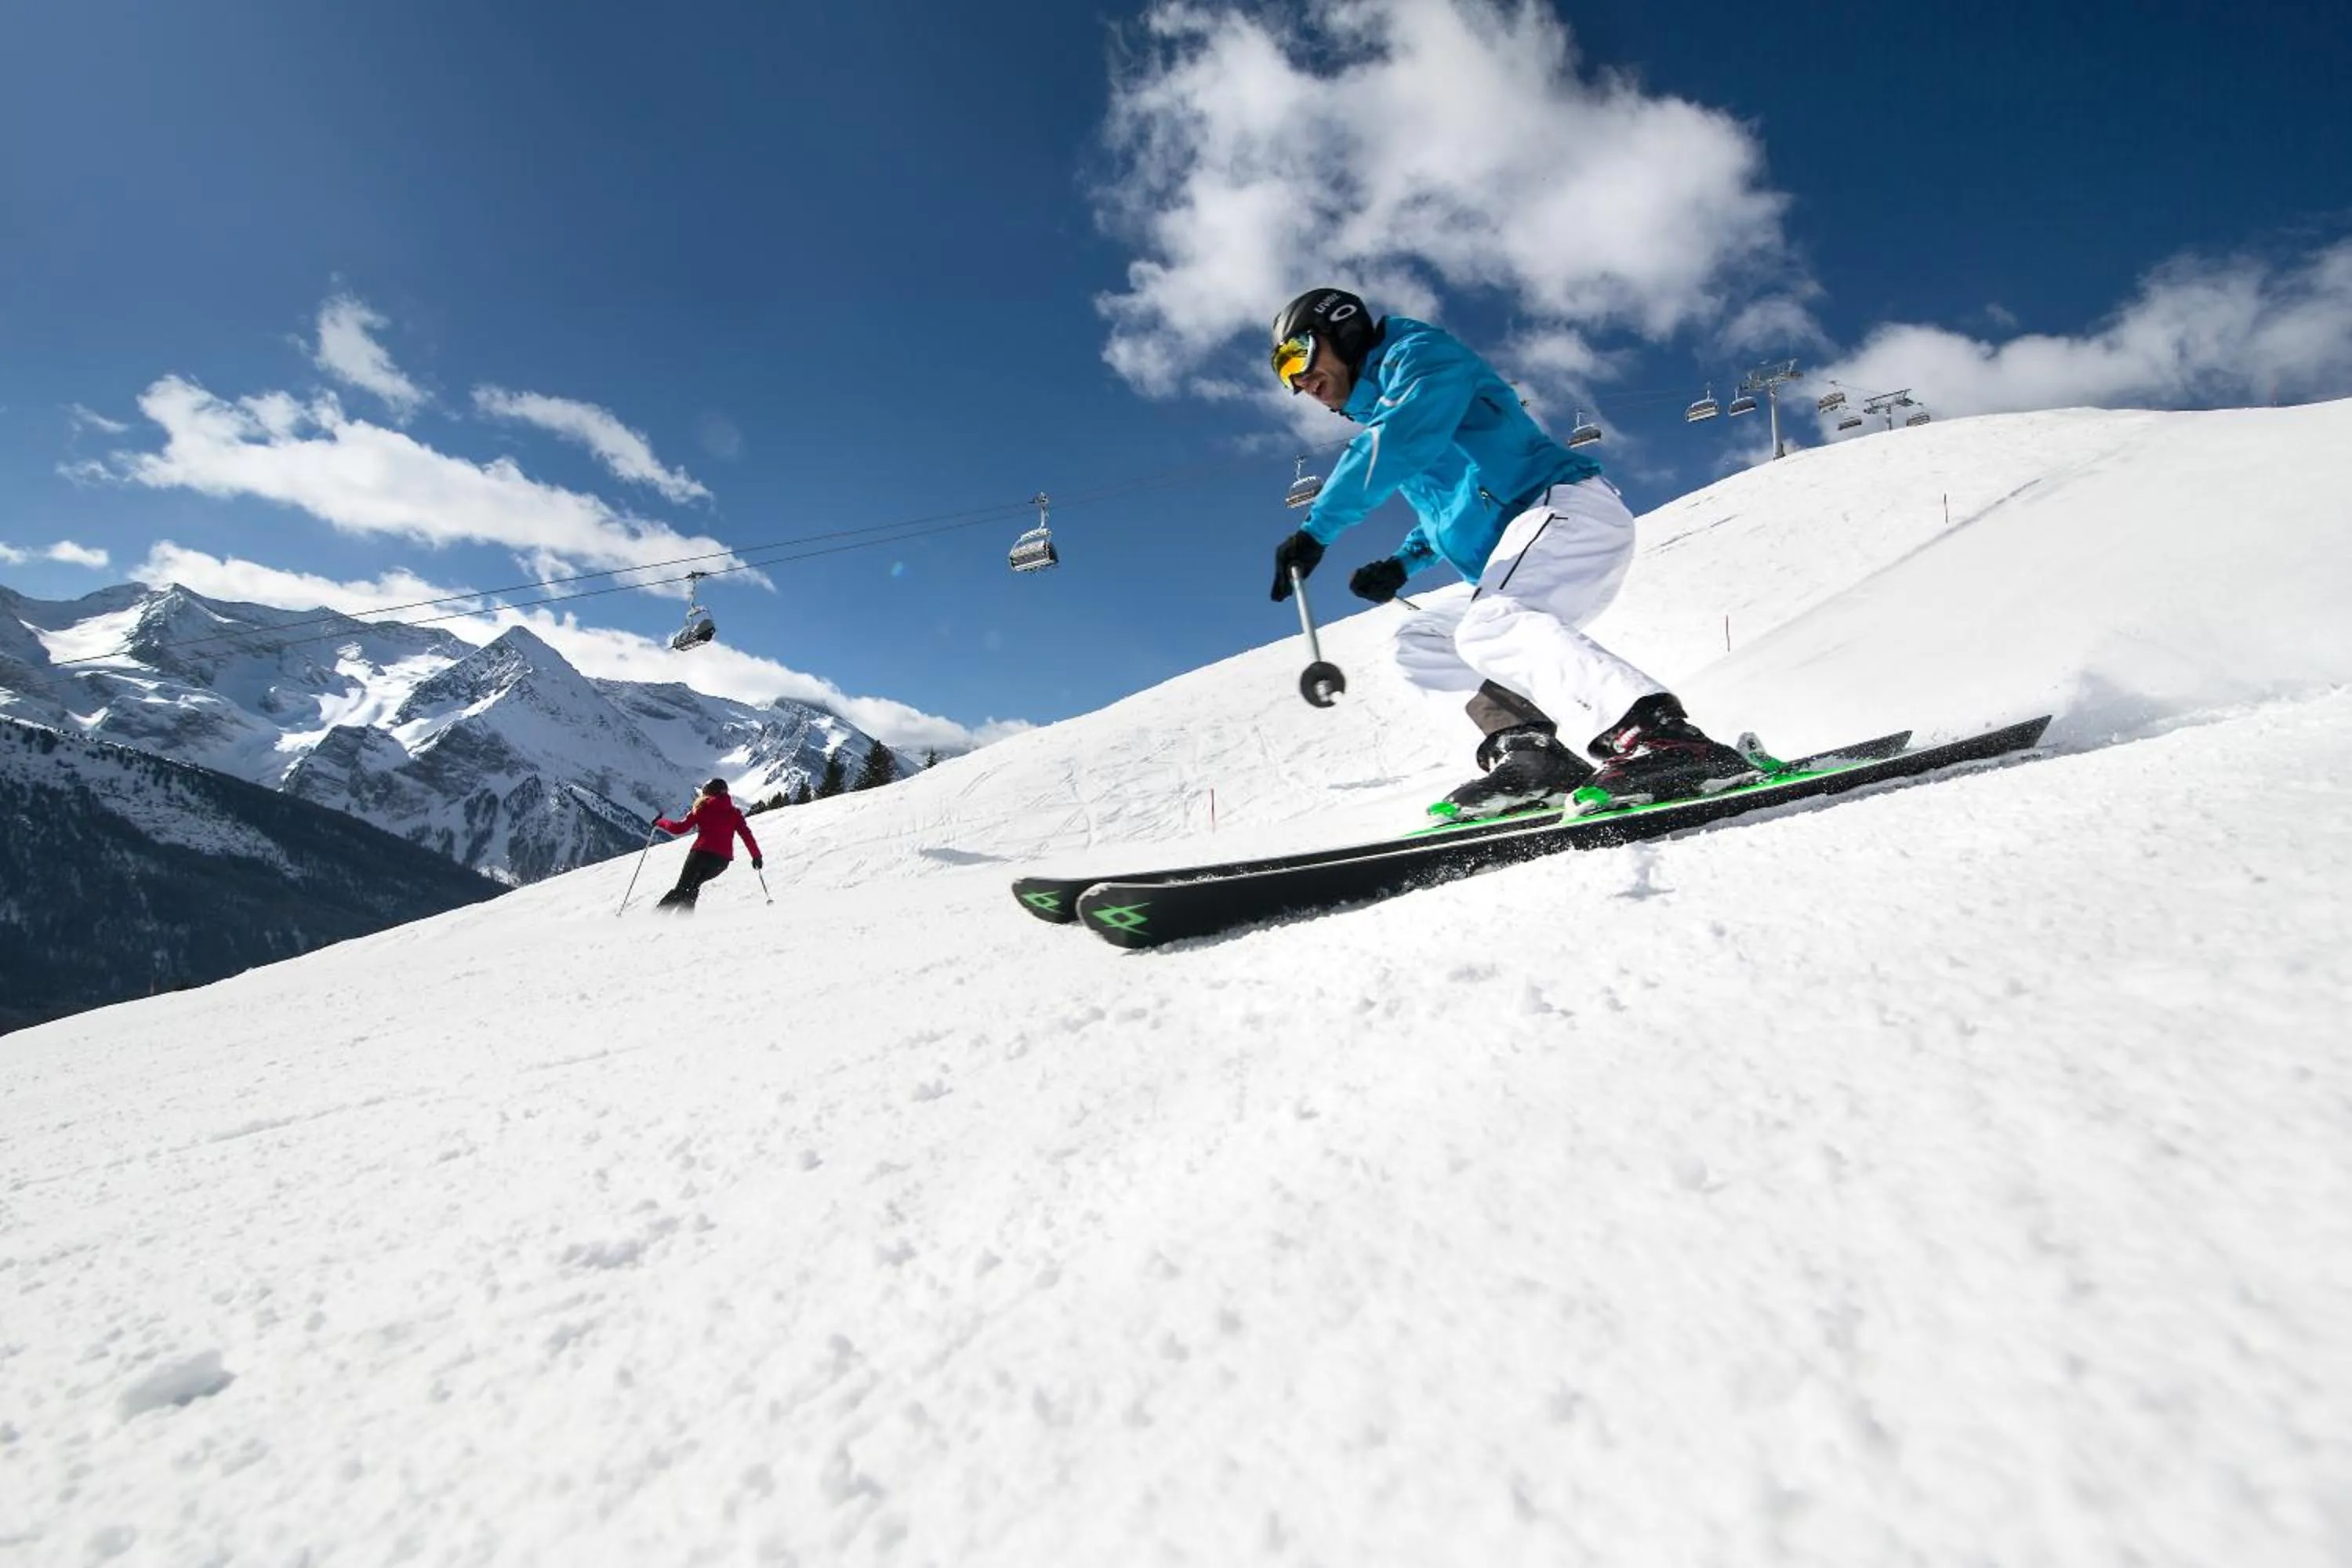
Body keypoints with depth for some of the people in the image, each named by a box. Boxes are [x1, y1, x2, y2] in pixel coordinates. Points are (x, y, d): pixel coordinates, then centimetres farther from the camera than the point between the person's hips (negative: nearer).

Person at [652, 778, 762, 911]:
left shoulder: (702, 808, 8)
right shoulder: (734, 813, 13)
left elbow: (680, 828, 6)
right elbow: (747, 836, 6)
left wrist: (660, 822, 22)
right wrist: (756, 856, 14)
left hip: (701, 853, -2)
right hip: (722, 859, 3)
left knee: (681, 889, 10)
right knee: (692, 886, 24)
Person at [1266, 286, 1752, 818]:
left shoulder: (1418, 354, 2)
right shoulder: (1383, 412, 30)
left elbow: (1398, 442, -18)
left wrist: (1315, 530, -20)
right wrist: (1403, 563, 22)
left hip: (1567, 505, -10)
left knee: (1488, 627, -33)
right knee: (1420, 645, 9)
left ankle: (1662, 735, -43)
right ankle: (1525, 747, -13)